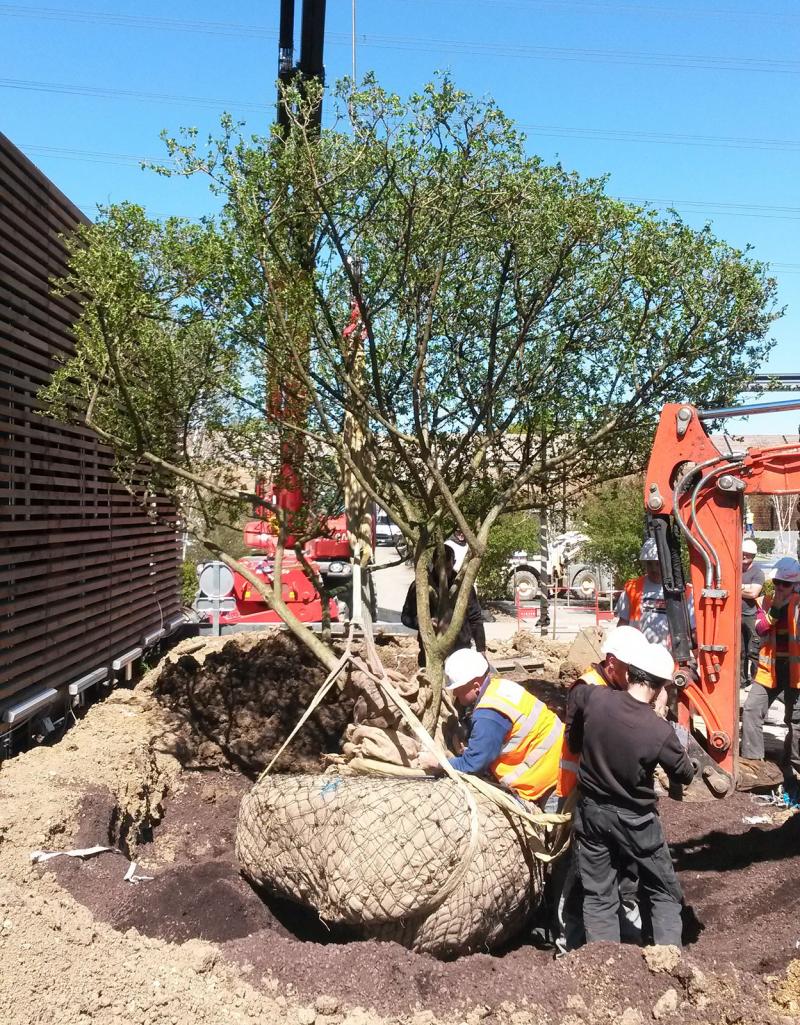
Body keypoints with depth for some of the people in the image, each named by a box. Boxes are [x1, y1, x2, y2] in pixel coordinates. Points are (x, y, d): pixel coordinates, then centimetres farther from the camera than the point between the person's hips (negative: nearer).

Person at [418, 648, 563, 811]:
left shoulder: (489, 715, -27)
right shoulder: (497, 685, 2)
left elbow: (473, 763, -19)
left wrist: (437, 764, -7)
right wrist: (466, 748, 3)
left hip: (547, 769, -10)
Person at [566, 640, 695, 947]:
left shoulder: (594, 698, -17)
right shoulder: (661, 732, -23)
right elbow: (684, 774, -5)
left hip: (590, 810, 3)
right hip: (635, 819, -3)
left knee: (598, 897, 14)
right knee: (664, 894, 18)